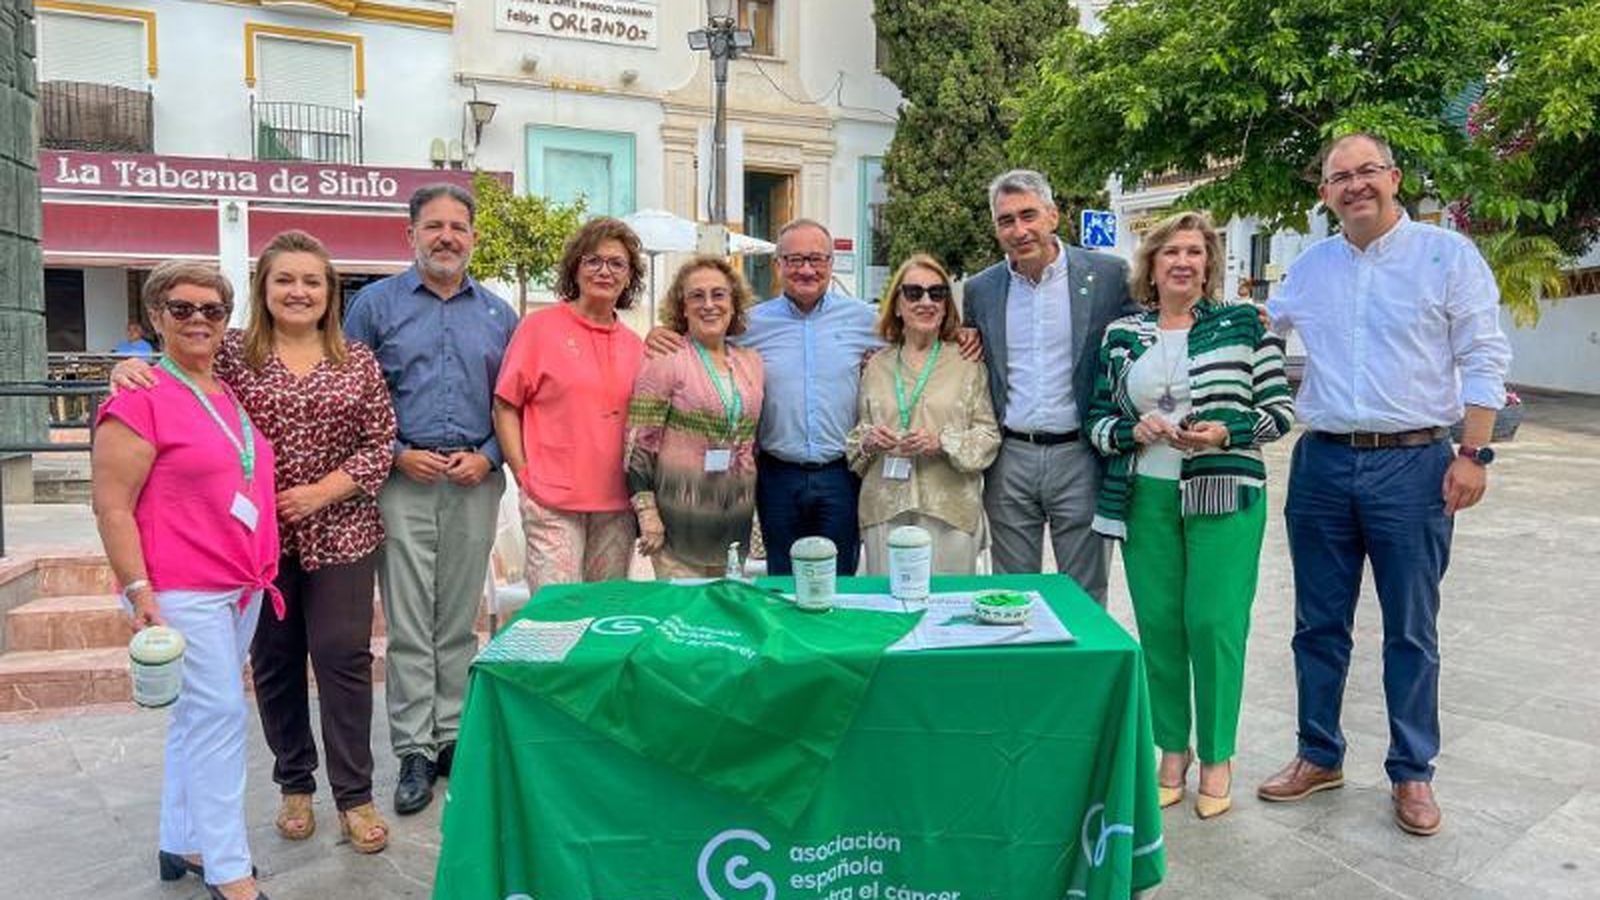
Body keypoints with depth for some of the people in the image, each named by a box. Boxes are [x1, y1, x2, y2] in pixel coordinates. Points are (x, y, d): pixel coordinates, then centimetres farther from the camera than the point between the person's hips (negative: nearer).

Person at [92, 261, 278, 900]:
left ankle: (183, 842, 30)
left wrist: (261, 570, 19)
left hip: (242, 585, 8)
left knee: (197, 715, 16)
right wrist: (138, 593, -18)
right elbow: (110, 505, -13)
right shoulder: (141, 397, -11)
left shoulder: (229, 395, 12)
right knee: (219, 715, -5)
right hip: (182, 591, -7)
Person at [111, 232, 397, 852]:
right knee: (274, 660, 11)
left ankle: (355, 795, 12)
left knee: (343, 656, 0)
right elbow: (172, 371, 5)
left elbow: (380, 442, 1)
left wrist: (322, 492, -11)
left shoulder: (358, 361, 3)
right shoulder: (233, 353, 2)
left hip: (339, 533, -1)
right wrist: (128, 367, -18)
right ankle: (295, 784, 29)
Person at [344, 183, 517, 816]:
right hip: (403, 480, -2)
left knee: (460, 620, 10)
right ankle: (414, 752, 10)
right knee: (408, 626, 0)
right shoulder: (376, 303, 4)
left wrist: (488, 456, -5)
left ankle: (452, 736, 22)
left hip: (475, 482, 2)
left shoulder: (498, 314, 11)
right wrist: (398, 454, -8)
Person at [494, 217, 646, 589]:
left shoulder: (635, 346, 11)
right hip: (552, 502, -4)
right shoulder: (540, 327, -1)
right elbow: (505, 407, -1)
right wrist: (523, 473, -7)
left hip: (616, 505, 5)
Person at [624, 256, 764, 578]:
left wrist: (755, 503, 17)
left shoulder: (752, 362, 9)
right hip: (681, 516, -5)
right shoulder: (666, 361, -7)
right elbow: (639, 443, -10)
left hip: (736, 518, 5)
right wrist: (647, 512, -14)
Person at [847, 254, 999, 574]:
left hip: (949, 509, -2)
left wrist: (942, 442, -13)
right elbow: (857, 431, 17)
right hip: (884, 509, 2)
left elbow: (989, 435, 2)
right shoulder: (876, 366, 13)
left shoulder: (968, 363, 5)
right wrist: (867, 440, -4)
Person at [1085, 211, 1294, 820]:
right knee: (1158, 623, 5)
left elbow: (1280, 410, 2)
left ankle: (1217, 758, 15)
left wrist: (1225, 434, -15)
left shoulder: (1243, 324, 3)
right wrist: (1135, 431, -11)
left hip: (1224, 495, -2)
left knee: (1214, 622, -3)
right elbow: (1097, 422, 9)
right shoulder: (1121, 335, 9)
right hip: (1145, 497, 2)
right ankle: (1172, 750, 23)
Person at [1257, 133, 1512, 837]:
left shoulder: (1448, 255, -2)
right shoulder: (1311, 265, 10)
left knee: (1411, 632, 7)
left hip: (1412, 463, -3)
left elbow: (1483, 361, -4)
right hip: (1322, 463, 4)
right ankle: (1320, 757, 26)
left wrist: (1473, 454, -10)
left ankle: (1412, 772, 22)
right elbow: (1259, 324, 26)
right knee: (1319, 625, 11)